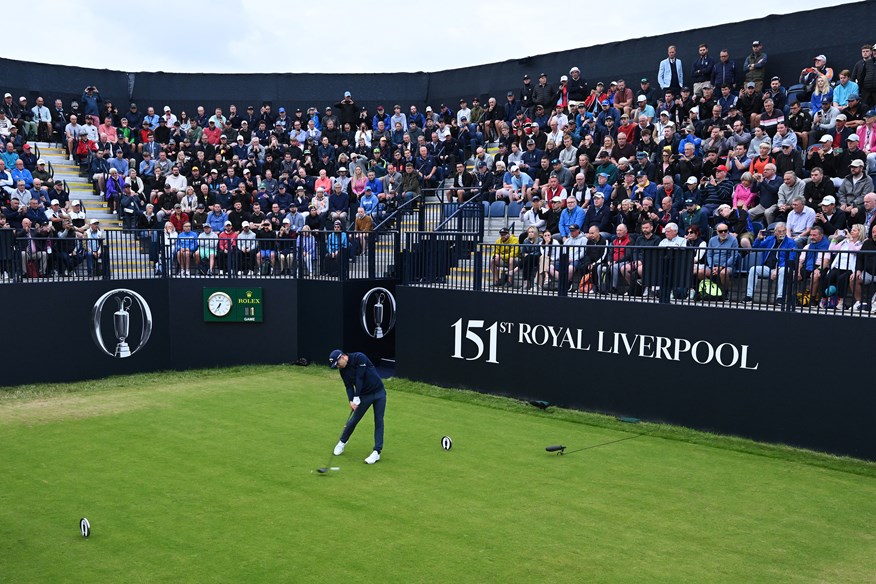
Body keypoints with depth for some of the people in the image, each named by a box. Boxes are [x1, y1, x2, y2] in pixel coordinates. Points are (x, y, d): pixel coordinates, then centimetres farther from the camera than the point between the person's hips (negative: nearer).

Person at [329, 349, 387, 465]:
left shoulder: (360, 358, -22)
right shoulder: (343, 370, -3)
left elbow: (360, 378, -25)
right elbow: (348, 386, -4)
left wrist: (356, 398, -25)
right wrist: (351, 401, -22)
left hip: (379, 392, -4)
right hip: (364, 395, 4)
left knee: (379, 421, -5)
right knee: (353, 420, 6)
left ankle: (377, 452, -2)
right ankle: (342, 442, 28)